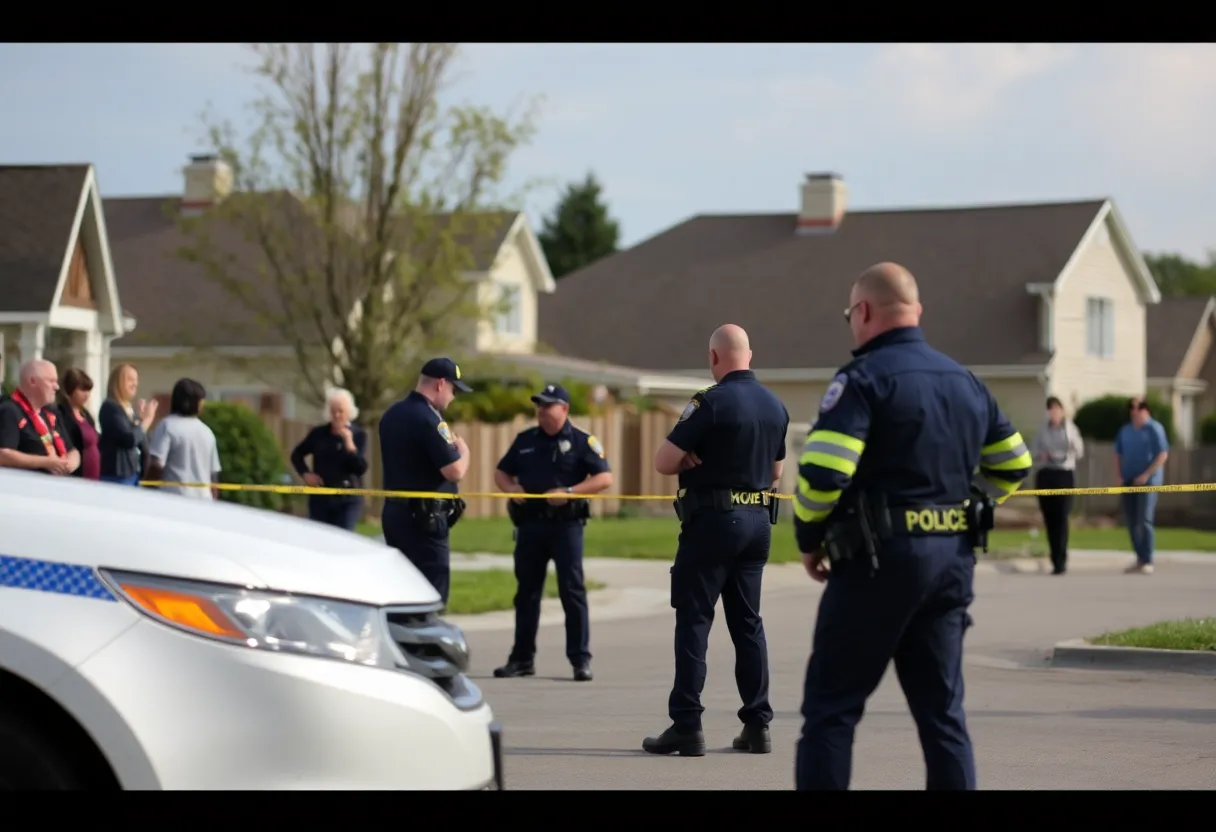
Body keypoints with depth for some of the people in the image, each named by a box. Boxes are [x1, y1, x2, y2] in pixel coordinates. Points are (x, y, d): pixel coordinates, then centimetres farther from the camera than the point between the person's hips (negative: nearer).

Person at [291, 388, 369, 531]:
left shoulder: (359, 435, 0)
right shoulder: (319, 433, 4)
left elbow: (361, 468, -10)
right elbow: (297, 454, 17)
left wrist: (350, 444, -20)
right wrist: (305, 474, 1)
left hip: (348, 501, -2)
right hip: (321, 498, 2)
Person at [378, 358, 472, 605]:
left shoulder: (392, 415, 11)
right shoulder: (429, 419, -17)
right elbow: (454, 471, -21)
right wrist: (462, 449, -1)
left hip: (394, 511, 9)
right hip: (424, 518, -9)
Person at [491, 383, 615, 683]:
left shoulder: (582, 442, 0)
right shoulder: (525, 440, 13)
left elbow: (604, 478, -8)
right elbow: (501, 473, 20)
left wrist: (568, 492, -18)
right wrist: (510, 488, -3)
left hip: (566, 524, -4)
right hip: (530, 524, 4)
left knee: (572, 591, -5)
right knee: (526, 592, 9)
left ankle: (580, 659, -1)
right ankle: (522, 658, 16)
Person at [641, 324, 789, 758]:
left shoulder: (712, 402, -14)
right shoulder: (775, 406, 9)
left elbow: (663, 462, -14)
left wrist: (695, 461, 2)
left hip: (713, 519, -7)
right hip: (759, 521, 7)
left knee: (693, 620, -2)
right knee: (748, 621, 13)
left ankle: (687, 726, -4)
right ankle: (757, 725, 12)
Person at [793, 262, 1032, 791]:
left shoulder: (864, 378, -9)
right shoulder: (965, 382, 14)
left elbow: (821, 472, -19)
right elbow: (1012, 464, 21)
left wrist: (809, 541, -4)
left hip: (879, 562, -6)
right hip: (953, 561, 7)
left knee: (831, 706, 1)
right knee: (943, 709, 10)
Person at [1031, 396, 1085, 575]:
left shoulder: (1070, 428, 5)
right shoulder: (1042, 429, 10)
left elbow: (1079, 453, 2)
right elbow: (1034, 451, 13)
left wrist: (1074, 444, -19)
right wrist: (1041, 455, -9)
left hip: (1064, 475, -3)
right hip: (1045, 475, 3)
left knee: (1061, 518, -12)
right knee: (1049, 518, 2)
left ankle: (1060, 562, -14)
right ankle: (1057, 561, 11)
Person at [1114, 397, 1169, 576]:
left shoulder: (1154, 428, -4)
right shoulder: (1125, 430, 14)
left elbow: (1163, 455, -10)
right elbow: (1118, 455, 20)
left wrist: (1146, 475, -15)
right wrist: (1119, 476, 5)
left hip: (1148, 480, -6)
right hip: (1128, 481, 6)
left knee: (1144, 520, -11)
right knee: (1131, 522, 6)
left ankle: (1147, 562, -8)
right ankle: (1140, 559, 16)